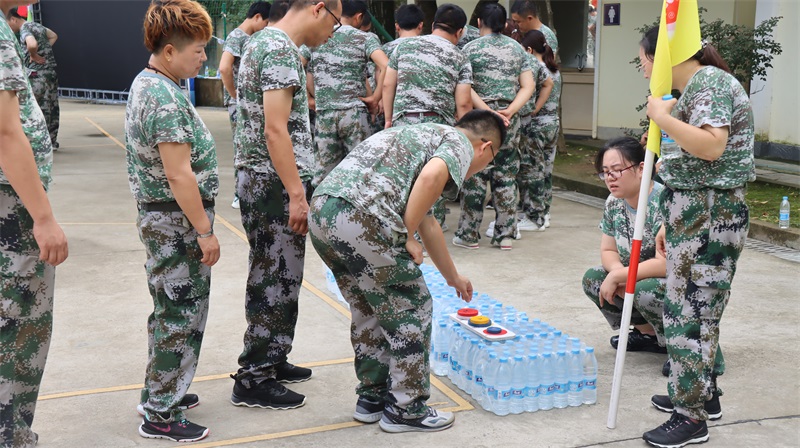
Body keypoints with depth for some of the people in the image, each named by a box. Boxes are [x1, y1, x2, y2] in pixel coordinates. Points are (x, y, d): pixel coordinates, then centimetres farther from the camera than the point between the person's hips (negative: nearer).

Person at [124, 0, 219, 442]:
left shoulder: (145, 84, 10)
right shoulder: (166, 99, -22)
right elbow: (179, 175, -24)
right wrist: (205, 232, -18)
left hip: (160, 218, 10)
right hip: (176, 223, -10)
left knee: (170, 312, 20)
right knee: (181, 315, -1)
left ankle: (161, 392, 34)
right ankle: (161, 415, 9)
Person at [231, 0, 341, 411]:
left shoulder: (263, 40, 15)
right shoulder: (281, 50, -16)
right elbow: (276, 130, -22)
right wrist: (297, 194, -21)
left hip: (260, 180, 10)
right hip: (276, 184, -10)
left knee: (273, 279, 17)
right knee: (276, 283, -2)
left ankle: (270, 361, 28)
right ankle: (253, 381, 6)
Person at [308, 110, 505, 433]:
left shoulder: (422, 135, 35)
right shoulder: (460, 144, 9)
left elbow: (428, 223, 46)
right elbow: (431, 176, -17)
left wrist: (453, 278, 56)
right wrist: (405, 237, -5)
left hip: (322, 212, 9)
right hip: (361, 220, -9)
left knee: (369, 310, 25)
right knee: (410, 310, 9)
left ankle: (372, 397, 35)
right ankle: (405, 409, 18)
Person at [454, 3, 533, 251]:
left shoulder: (471, 48, -1)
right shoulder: (517, 48, 10)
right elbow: (528, 86, 3)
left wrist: (487, 111, -15)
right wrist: (510, 111, -8)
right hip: (510, 119, 3)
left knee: (474, 177, 2)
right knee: (506, 178, 8)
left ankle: (469, 234, 6)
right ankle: (505, 235, 12)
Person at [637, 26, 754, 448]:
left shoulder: (709, 82, -13)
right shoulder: (695, 86, 17)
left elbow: (711, 147, -29)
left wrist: (663, 117, -20)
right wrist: (672, 222, 21)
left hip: (708, 219, -10)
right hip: (695, 214, 10)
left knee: (689, 312, -5)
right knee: (698, 309, 18)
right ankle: (703, 394, 31)